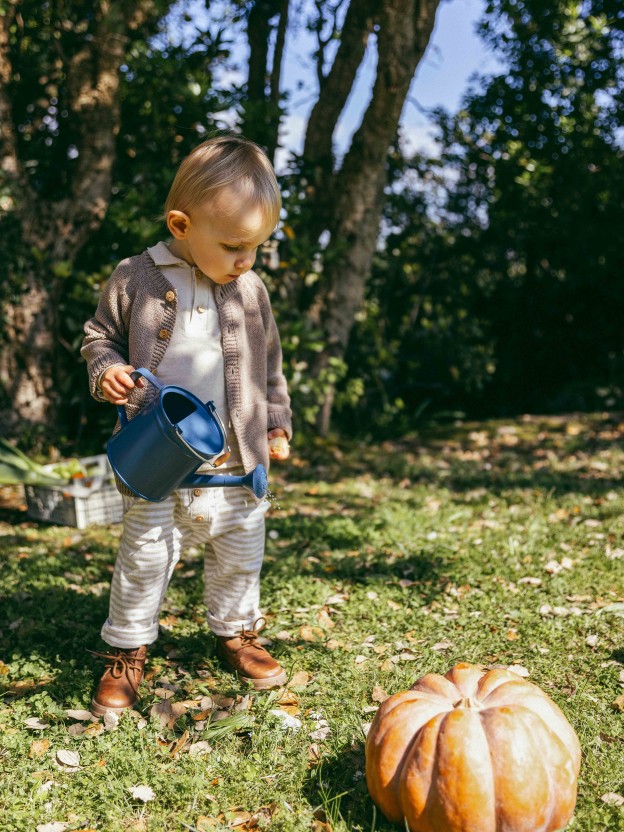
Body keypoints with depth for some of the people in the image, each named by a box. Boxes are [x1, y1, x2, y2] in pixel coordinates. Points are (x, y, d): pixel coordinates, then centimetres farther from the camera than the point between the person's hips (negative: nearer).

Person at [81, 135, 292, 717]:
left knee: (239, 554, 15)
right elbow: (100, 335, 6)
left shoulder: (251, 291, 3)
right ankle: (126, 651, 23)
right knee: (144, 555, 5)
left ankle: (235, 631, 38)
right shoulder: (136, 279, -7)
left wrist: (277, 424, 14)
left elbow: (269, 365, 14)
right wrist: (106, 370, -14)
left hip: (236, 459, 3)